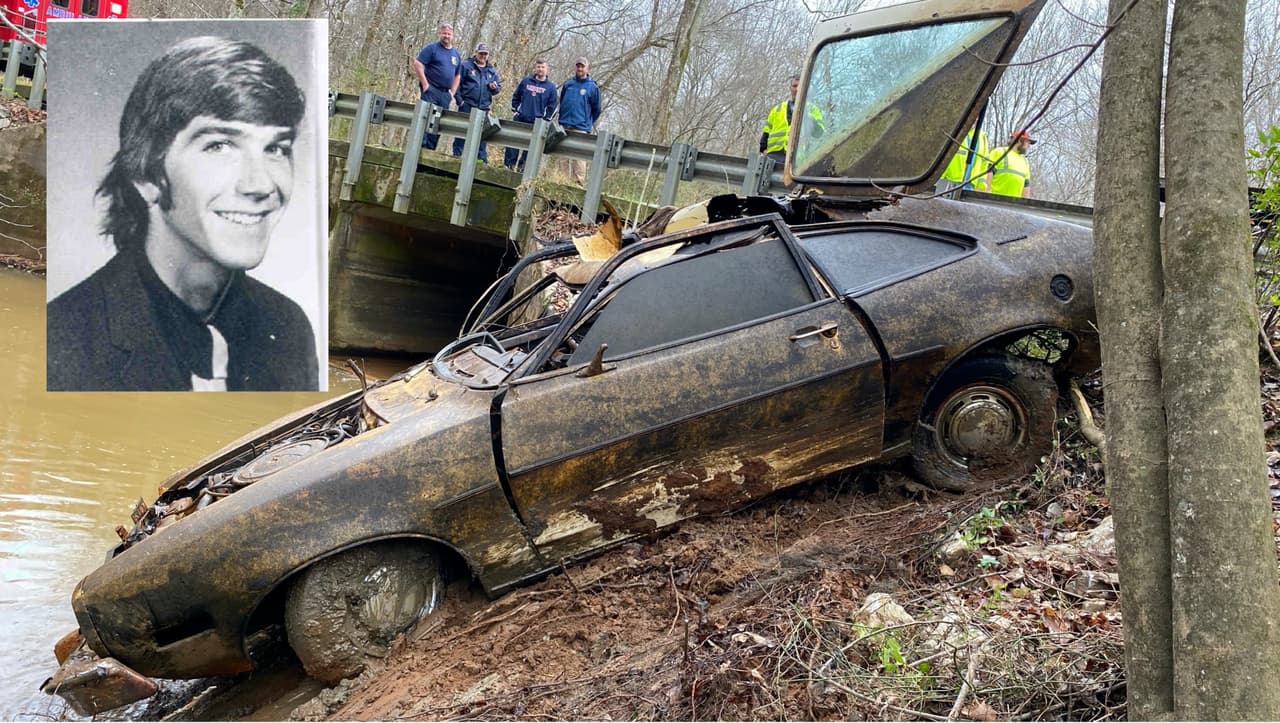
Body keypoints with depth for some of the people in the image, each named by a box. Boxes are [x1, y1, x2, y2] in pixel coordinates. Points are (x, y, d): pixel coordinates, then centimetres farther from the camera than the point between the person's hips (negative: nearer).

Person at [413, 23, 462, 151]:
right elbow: (418, 64, -10)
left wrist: (452, 93, 11)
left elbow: (457, 75, 23)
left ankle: (430, 149, 11)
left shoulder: (456, 54, 16)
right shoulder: (432, 48, -2)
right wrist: (425, 84, -13)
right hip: (431, 90, -6)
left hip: (445, 94, 6)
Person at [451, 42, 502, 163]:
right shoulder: (466, 65, -1)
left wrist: (494, 87, -7)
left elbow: (499, 87, 18)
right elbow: (456, 83, -5)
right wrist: (459, 100, -12)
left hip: (483, 107, 4)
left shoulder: (492, 70, 14)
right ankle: (457, 155, 4)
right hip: (467, 105, -4)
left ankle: (482, 157, 12)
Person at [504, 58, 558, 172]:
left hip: (537, 123, -1)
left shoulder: (551, 87, 2)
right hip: (520, 120, 1)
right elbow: (516, 97, 13)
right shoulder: (525, 81, 5)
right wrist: (515, 110, 5)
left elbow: (551, 106, 4)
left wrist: (545, 120, -3)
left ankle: (522, 168, 11)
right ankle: (508, 165, 7)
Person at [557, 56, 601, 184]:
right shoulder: (568, 84, 10)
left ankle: (580, 182, -8)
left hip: (581, 128, -4)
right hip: (564, 126, 4)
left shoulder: (593, 87, 1)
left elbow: (596, 109, 7)